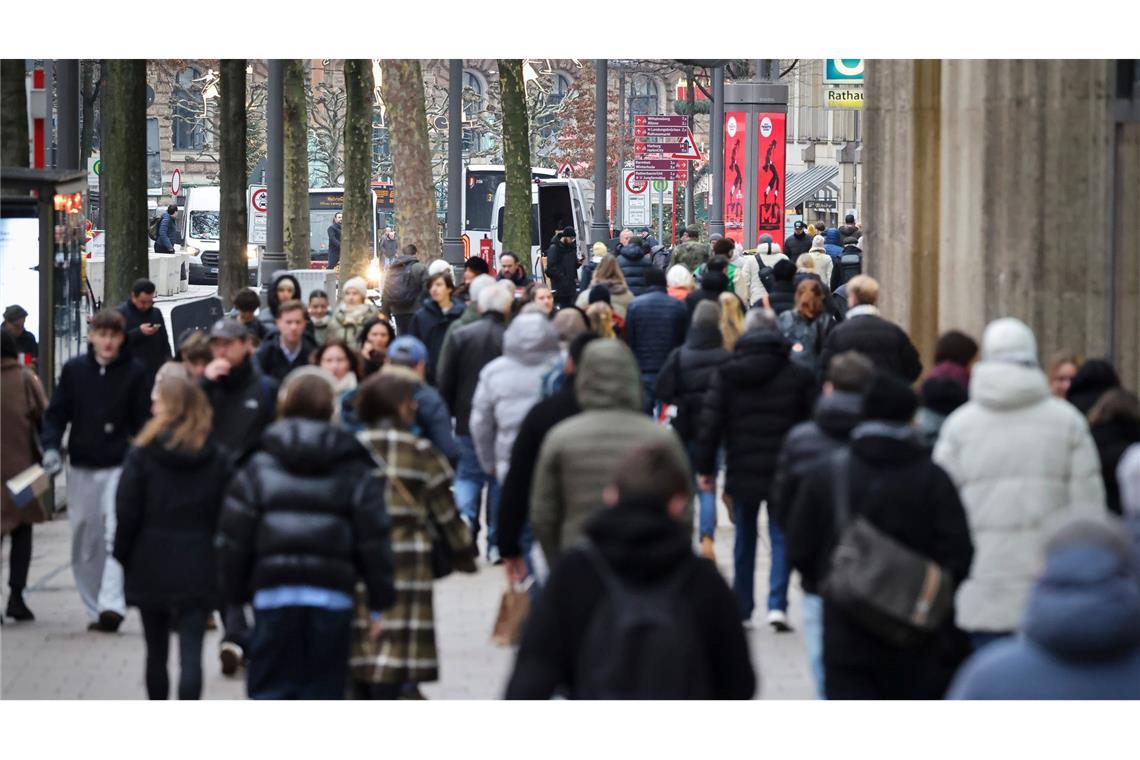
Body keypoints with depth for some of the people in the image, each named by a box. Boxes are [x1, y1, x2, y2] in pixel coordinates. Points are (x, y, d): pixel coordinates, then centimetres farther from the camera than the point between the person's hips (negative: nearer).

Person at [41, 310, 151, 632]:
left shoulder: (134, 373, 0)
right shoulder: (74, 370, 5)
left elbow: (144, 421, 2)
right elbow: (56, 413, 7)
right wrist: (51, 446, -8)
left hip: (119, 467, -3)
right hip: (81, 469, 3)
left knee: (117, 534, -18)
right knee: (84, 542, 7)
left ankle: (112, 605, -25)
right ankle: (94, 608, 16)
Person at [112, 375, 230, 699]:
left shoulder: (143, 454, -7)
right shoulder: (217, 459, -1)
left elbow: (127, 512, -6)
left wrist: (124, 556, 5)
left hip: (151, 564, 0)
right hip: (198, 568, 0)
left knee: (157, 651, 14)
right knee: (191, 653, -5)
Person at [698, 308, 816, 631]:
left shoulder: (726, 374, -2)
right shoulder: (798, 375, -2)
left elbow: (711, 423, -3)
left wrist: (705, 467, 3)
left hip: (742, 471, 1)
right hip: (785, 472, -1)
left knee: (744, 539, 14)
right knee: (781, 537, 4)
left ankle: (742, 609, 18)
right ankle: (777, 604, -11)